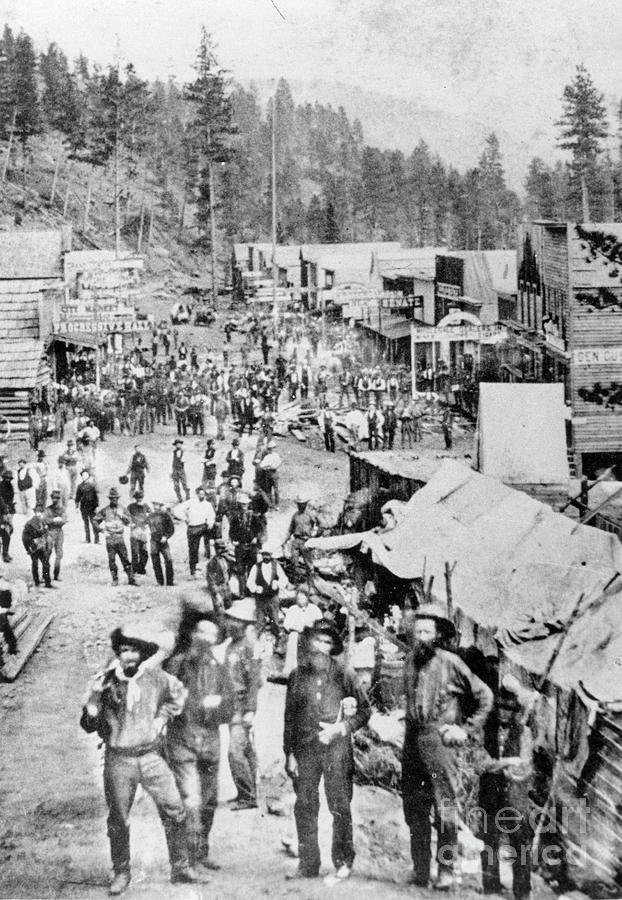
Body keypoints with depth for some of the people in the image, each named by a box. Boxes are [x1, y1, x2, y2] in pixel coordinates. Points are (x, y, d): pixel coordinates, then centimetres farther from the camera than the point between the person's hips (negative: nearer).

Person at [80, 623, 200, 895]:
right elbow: (88, 725, -6)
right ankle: (121, 873, 25)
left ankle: (180, 868, 12)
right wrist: (94, 699, -23)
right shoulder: (105, 683, -8)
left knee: (174, 811, -2)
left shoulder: (156, 678, -3)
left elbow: (178, 694, 19)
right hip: (118, 760, -1)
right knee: (118, 820, 7)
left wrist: (162, 718, 8)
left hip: (151, 756, 1)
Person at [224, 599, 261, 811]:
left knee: (236, 751, -14)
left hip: (243, 706, -9)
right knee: (247, 752, 14)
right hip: (232, 705, 9)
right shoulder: (231, 646, 13)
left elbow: (254, 682, -17)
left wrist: (250, 711, -21)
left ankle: (247, 795, -7)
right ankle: (251, 795, 21)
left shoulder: (248, 647, -13)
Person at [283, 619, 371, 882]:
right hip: (305, 748, 3)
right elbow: (289, 717, 11)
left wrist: (342, 728, -9)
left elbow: (365, 710, 6)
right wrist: (289, 753, 6)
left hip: (336, 747, -2)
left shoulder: (343, 674, 3)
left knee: (340, 806, -2)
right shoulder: (298, 675, 9)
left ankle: (343, 862, 8)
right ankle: (308, 864, 11)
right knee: (304, 807, 3)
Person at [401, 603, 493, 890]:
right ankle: (420, 869, 14)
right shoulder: (410, 661, 11)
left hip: (439, 739, -5)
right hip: (412, 741, 5)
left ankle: (446, 871, 0)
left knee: (444, 807, -6)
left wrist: (467, 729, 1)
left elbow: (484, 696, 3)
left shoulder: (450, 663, -5)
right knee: (413, 808, 6)